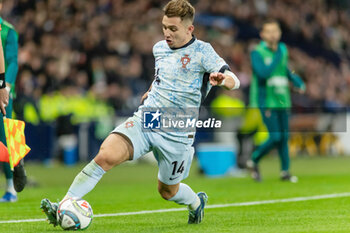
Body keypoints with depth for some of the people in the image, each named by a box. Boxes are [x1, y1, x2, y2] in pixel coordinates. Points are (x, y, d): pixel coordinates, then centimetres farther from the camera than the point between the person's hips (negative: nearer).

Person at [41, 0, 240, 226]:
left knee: (167, 190, 12)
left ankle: (196, 202, 48)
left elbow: (234, 81, -19)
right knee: (106, 155, -21)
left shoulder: (201, 51, -8)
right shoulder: (160, 48, 10)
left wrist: (221, 79, -40)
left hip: (176, 132, -3)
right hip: (145, 119, 3)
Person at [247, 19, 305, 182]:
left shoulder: (283, 49, 9)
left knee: (284, 137, 7)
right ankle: (254, 161, 10)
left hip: (283, 100, 6)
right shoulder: (257, 53, -11)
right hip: (266, 100, -6)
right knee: (275, 137, -12)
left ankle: (285, 171, 17)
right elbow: (264, 73, -24)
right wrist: (277, 57, -21)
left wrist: (296, 80, 7)